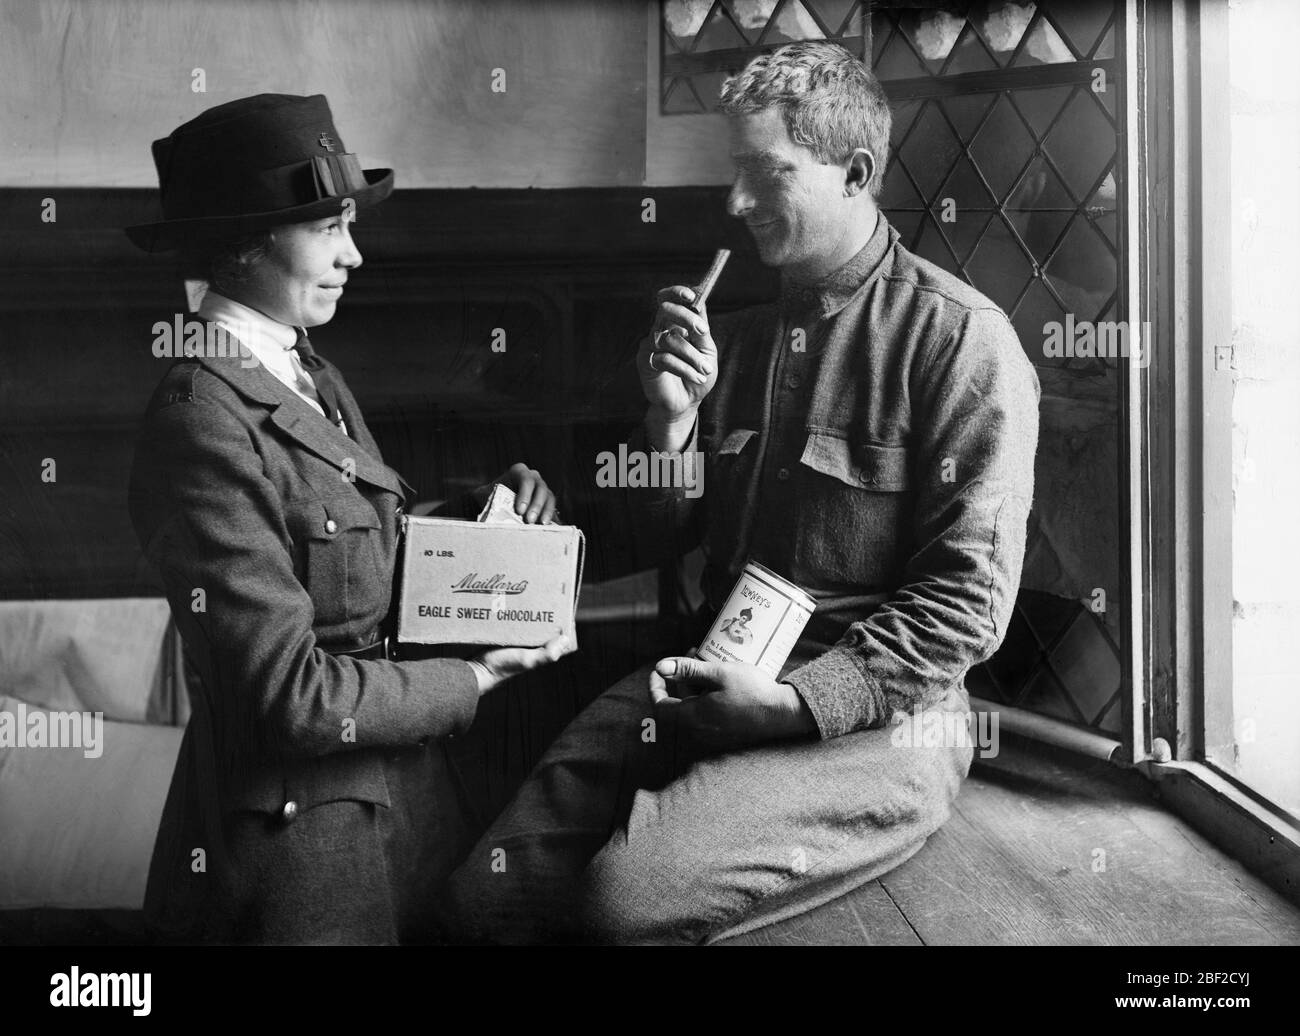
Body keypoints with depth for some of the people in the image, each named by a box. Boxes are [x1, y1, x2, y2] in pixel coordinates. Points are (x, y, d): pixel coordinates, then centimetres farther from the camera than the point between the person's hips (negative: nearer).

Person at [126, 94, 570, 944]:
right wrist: (473, 679, -12)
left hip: (405, 793, 8)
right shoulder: (203, 423, -21)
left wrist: (488, 515, -4)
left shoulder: (314, 379, 6)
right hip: (299, 832, -8)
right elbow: (289, 692, -23)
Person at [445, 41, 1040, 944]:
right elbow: (657, 544, 16)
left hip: (867, 717, -6)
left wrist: (795, 700, -20)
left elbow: (968, 599, -12)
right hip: (702, 684, 6)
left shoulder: (959, 338, -7)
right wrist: (672, 416, -3)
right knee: (489, 892, -10)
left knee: (632, 897, -27)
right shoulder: (740, 336, 15)